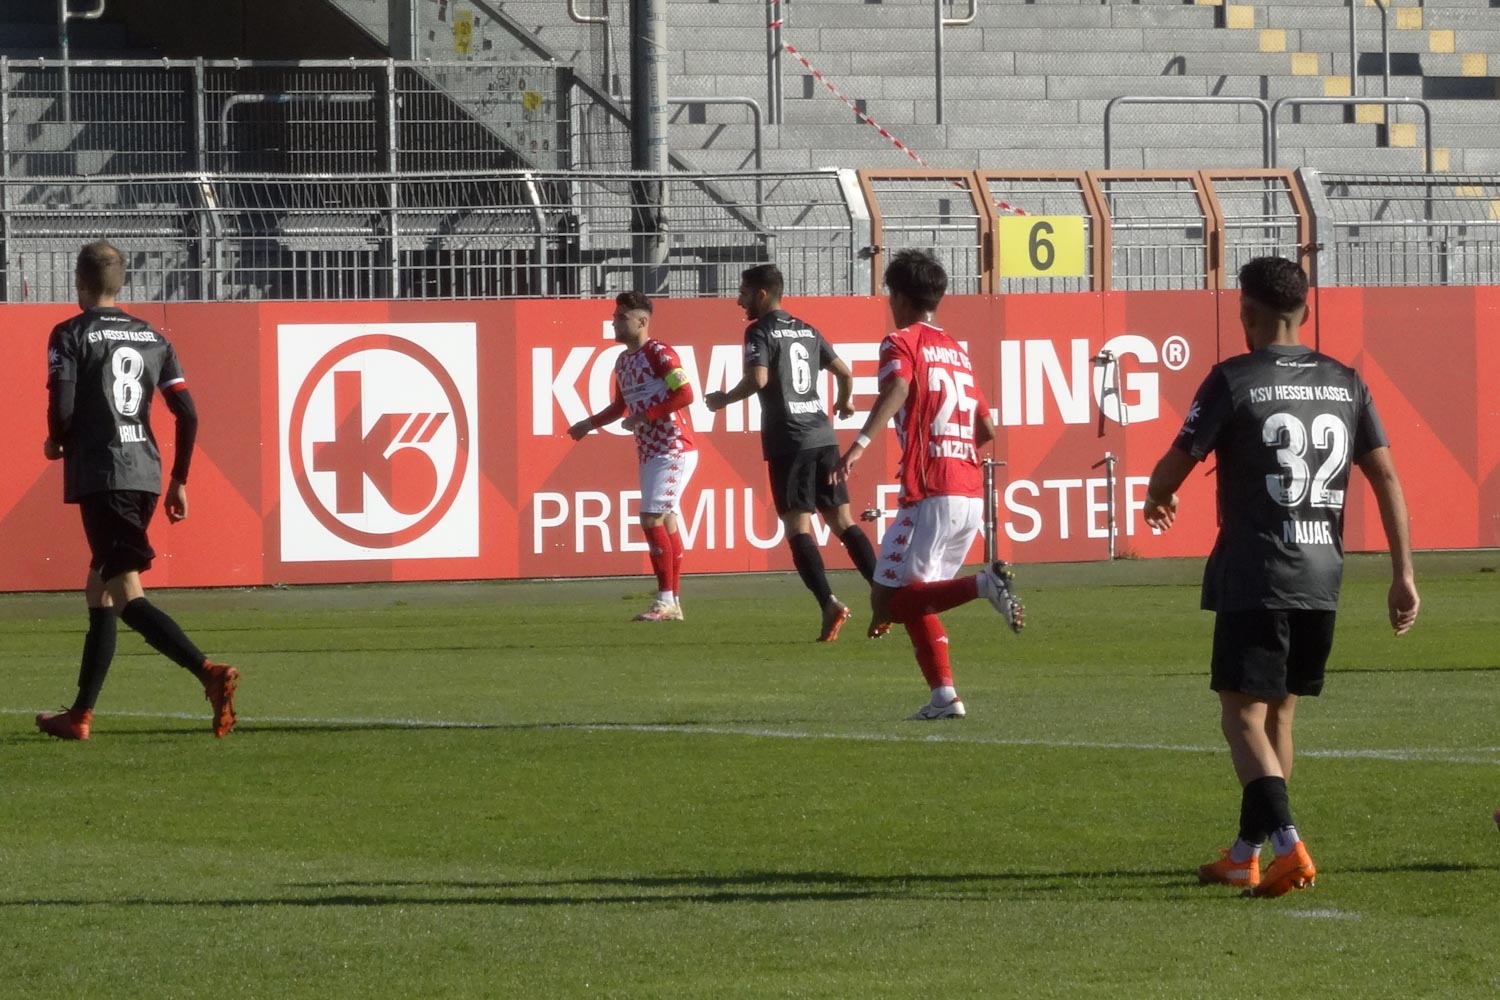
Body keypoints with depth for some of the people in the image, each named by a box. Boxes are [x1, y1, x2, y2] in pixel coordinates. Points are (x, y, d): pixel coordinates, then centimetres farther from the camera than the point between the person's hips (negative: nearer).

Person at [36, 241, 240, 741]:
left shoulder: (71, 335, -2)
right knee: (100, 591, 15)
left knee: (127, 594, -12)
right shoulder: (153, 338, 14)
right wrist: (179, 480, 16)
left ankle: (209, 673, -30)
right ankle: (80, 714, 19)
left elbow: (62, 408, -13)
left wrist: (55, 443, 9)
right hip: (146, 472, 7)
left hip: (101, 474, -7)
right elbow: (187, 414, 9)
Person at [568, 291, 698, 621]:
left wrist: (646, 415, -20)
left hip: (672, 450, -9)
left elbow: (685, 395, -19)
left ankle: (665, 601, -11)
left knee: (652, 520, -13)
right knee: (665, 522, 8)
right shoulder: (623, 361, 15)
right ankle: (673, 604, 10)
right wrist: (589, 424, 15)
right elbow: (620, 406, 27)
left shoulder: (659, 354, -12)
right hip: (649, 453, 9)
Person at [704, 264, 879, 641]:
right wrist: (844, 401, 41)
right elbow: (844, 372, 21)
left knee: (798, 526, -5)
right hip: (823, 436, 6)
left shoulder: (760, 331, -4)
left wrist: (723, 400, -3)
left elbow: (758, 379, -19)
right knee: (841, 519, 9)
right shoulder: (807, 331, 16)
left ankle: (829, 603, -18)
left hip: (789, 440, -6)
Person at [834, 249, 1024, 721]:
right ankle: (944, 696, 5)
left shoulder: (901, 343, 0)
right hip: (971, 494, 8)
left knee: (886, 601, -5)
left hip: (930, 494, -8)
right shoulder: (957, 351, 21)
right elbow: (987, 429, 25)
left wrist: (860, 444, -36)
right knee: (916, 599, 18)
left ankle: (984, 583, -25)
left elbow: (897, 386, -23)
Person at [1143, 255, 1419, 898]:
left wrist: (1156, 500, 20)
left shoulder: (1232, 382, -7)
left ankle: (1288, 847, -21)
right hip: (1322, 579, 6)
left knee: (1244, 718, -3)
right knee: (1279, 715, 16)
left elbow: (1174, 467, -4)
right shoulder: (1344, 383, 8)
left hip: (1254, 579, -5)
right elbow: (1385, 475, 5)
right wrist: (1403, 572, 7)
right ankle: (1244, 856, 23)